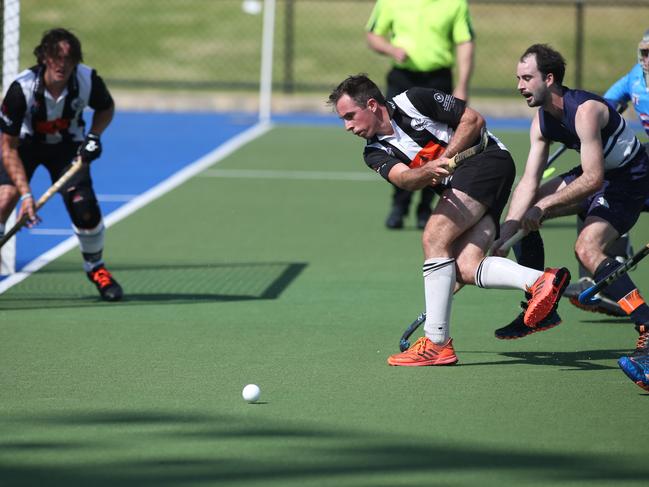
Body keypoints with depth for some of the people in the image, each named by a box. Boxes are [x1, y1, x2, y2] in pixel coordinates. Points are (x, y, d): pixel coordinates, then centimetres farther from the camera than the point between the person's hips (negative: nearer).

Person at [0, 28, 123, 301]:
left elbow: (106, 108, 2)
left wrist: (94, 136, -18)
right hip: (26, 143, -2)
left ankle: (95, 268, 16)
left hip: (67, 145, 2)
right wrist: (25, 193, -33)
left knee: (84, 207, -13)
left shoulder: (88, 80, -24)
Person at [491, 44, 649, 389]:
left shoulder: (585, 111, -30)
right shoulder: (542, 121, -3)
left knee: (587, 248, -29)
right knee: (522, 212, 11)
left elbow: (593, 178, -34)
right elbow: (529, 182, -3)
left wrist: (543, 206, -31)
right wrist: (504, 234, -12)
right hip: (593, 174, 10)